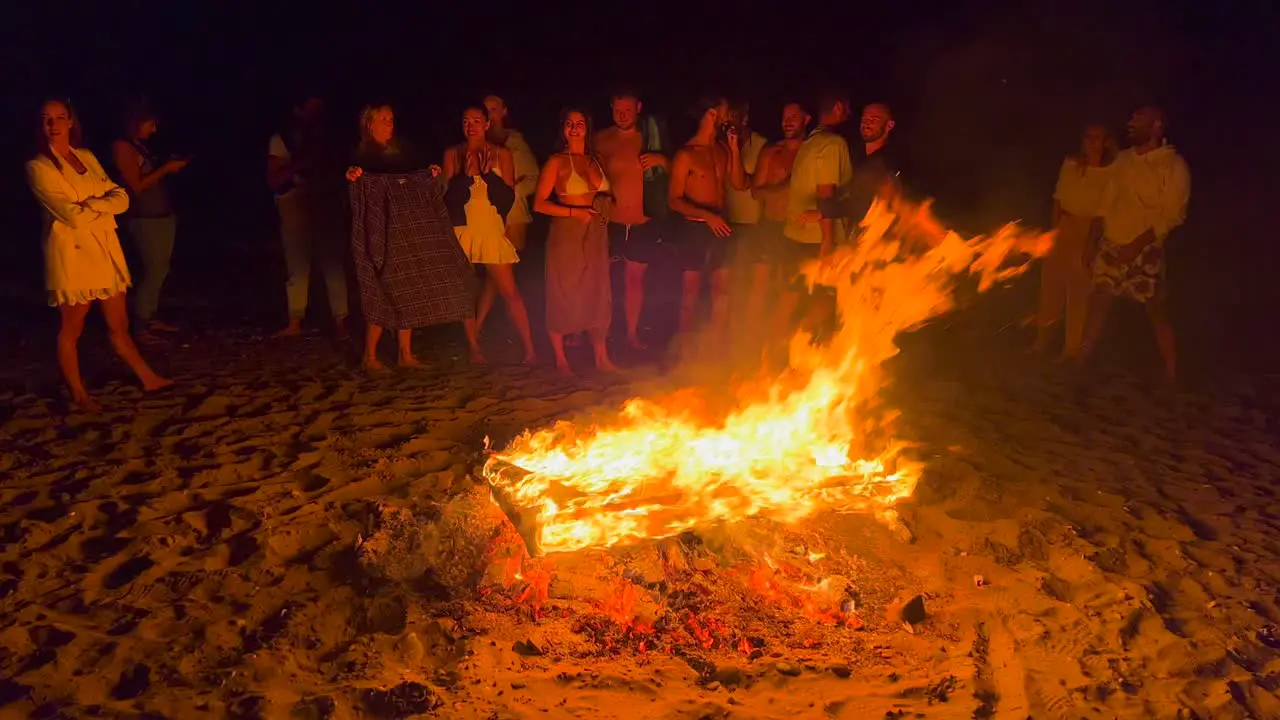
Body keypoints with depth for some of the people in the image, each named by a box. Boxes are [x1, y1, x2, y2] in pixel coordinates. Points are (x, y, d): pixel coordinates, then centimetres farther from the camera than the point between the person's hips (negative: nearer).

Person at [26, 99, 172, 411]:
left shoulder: (87, 157, 10)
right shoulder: (38, 167, -8)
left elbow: (122, 198, 3)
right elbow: (73, 216, -18)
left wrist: (91, 204, -14)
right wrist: (105, 203, -4)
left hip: (106, 250, 6)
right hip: (72, 254, -6)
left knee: (119, 325, 15)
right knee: (72, 329, 7)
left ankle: (148, 379, 24)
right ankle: (78, 394, 18)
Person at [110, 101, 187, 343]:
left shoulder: (140, 145, 15)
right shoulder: (123, 147, -10)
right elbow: (137, 185, -15)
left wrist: (169, 165, 4)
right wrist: (165, 169, -12)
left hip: (163, 215, 9)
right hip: (145, 219, -9)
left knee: (161, 270, 10)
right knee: (153, 271, -8)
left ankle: (151, 318, 18)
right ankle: (139, 326, -2)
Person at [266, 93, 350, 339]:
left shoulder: (324, 139, 12)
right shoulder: (281, 140, 3)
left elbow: (337, 171, 10)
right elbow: (274, 180, -5)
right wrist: (300, 164, -16)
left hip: (325, 208, 1)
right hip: (295, 210, -1)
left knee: (333, 265, -5)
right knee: (297, 268, 2)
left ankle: (340, 321, -2)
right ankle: (295, 322, 7)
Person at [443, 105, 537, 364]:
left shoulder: (501, 154, 4)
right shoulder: (453, 154, 4)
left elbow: (508, 197, -2)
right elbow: (448, 196, -2)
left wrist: (488, 173, -15)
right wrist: (466, 174, -16)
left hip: (492, 229, -1)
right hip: (463, 229, 1)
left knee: (509, 291, -5)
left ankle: (529, 350, -5)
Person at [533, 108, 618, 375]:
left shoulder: (595, 161, 11)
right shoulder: (557, 162, -4)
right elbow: (539, 204, -9)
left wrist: (603, 211, -3)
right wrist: (575, 212, -17)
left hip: (596, 235, 5)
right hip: (567, 235, -5)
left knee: (598, 295, 6)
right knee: (564, 296, 2)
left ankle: (602, 358, 14)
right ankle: (561, 359, 13)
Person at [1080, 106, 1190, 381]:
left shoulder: (1173, 165, -7)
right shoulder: (1123, 159, 10)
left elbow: (1173, 214, -11)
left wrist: (1137, 245, -17)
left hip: (1145, 250, -5)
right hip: (1110, 245, 5)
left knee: (1157, 311, -2)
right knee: (1098, 302, 7)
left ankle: (1171, 377, 3)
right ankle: (1081, 361, 15)